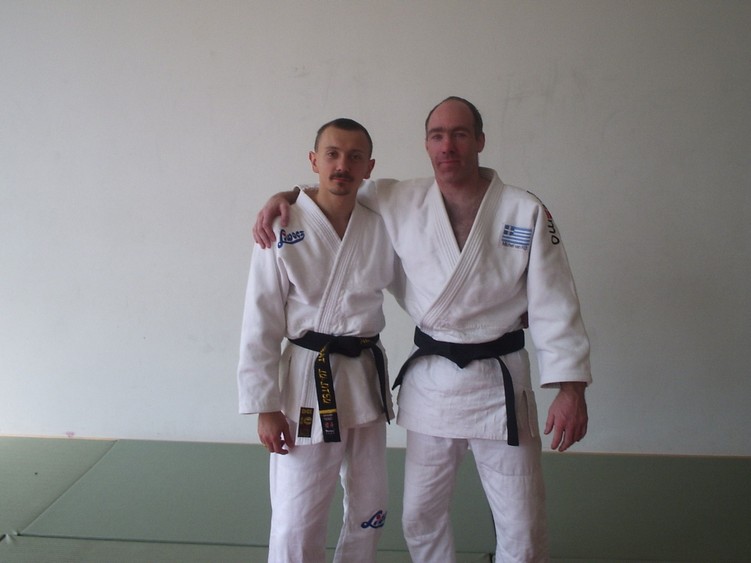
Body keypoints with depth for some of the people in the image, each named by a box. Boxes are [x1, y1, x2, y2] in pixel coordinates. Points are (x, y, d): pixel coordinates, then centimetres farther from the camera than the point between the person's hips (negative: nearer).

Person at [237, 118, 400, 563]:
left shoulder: (382, 226, 1)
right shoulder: (284, 230, -11)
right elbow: (261, 324, -9)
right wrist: (265, 407, -9)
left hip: (368, 377, 5)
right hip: (308, 381, -4)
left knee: (370, 510, 18)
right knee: (297, 522, 2)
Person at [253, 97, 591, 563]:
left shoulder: (526, 213, -9)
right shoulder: (400, 203, -2)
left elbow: (555, 306, -9)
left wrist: (571, 389, -13)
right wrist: (286, 196, -4)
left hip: (501, 383, -2)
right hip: (429, 383, 3)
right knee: (421, 517, 18)